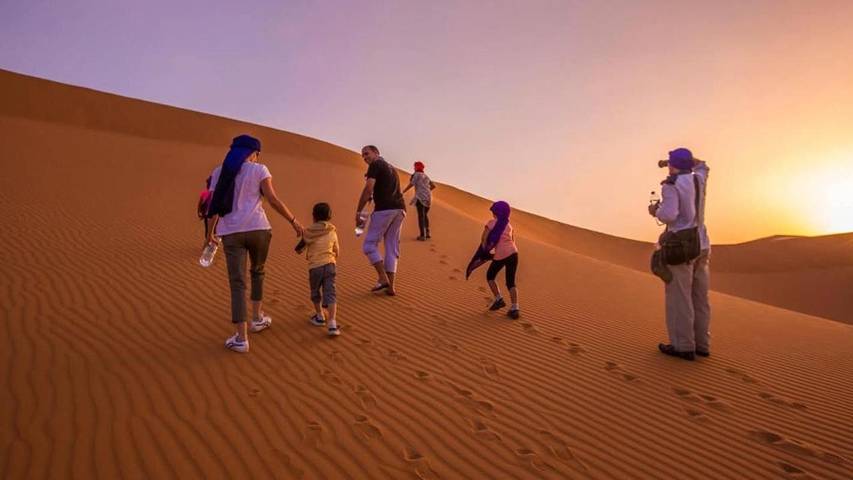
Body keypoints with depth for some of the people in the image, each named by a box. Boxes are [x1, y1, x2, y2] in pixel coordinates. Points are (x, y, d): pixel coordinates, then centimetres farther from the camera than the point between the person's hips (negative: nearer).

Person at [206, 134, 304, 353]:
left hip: (231, 232, 1)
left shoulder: (218, 172, 12)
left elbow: (214, 205, 9)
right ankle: (257, 318, 30)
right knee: (257, 271, 24)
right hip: (258, 228, -1)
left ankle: (241, 338, -4)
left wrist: (210, 232, 18)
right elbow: (273, 200, -5)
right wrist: (293, 221, 2)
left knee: (237, 283, 0)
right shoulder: (259, 170, 3)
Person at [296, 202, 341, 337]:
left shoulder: (308, 232, -3)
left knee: (315, 293, 20)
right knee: (330, 294, -1)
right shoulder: (332, 232, 5)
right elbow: (337, 252, 13)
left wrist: (299, 249, 33)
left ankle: (320, 317, 36)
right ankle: (332, 324, -12)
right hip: (330, 265, 2)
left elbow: (299, 248, 10)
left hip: (315, 267, -2)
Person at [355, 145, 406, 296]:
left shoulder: (375, 165, 1)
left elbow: (368, 190, -11)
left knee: (369, 244, 3)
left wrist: (358, 212, -8)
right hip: (399, 209, 8)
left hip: (384, 209, -8)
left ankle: (383, 278, -6)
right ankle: (391, 287, 9)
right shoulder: (391, 168, 28)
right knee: (392, 248, 10)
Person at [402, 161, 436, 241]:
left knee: (421, 216, -5)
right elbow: (433, 186, 23)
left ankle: (422, 235, -8)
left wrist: (403, 192, 0)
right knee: (425, 215, 20)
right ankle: (427, 233, 23)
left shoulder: (416, 174, -2)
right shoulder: (425, 176, 19)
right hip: (428, 197, 7)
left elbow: (411, 184, -10)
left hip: (420, 197, -7)